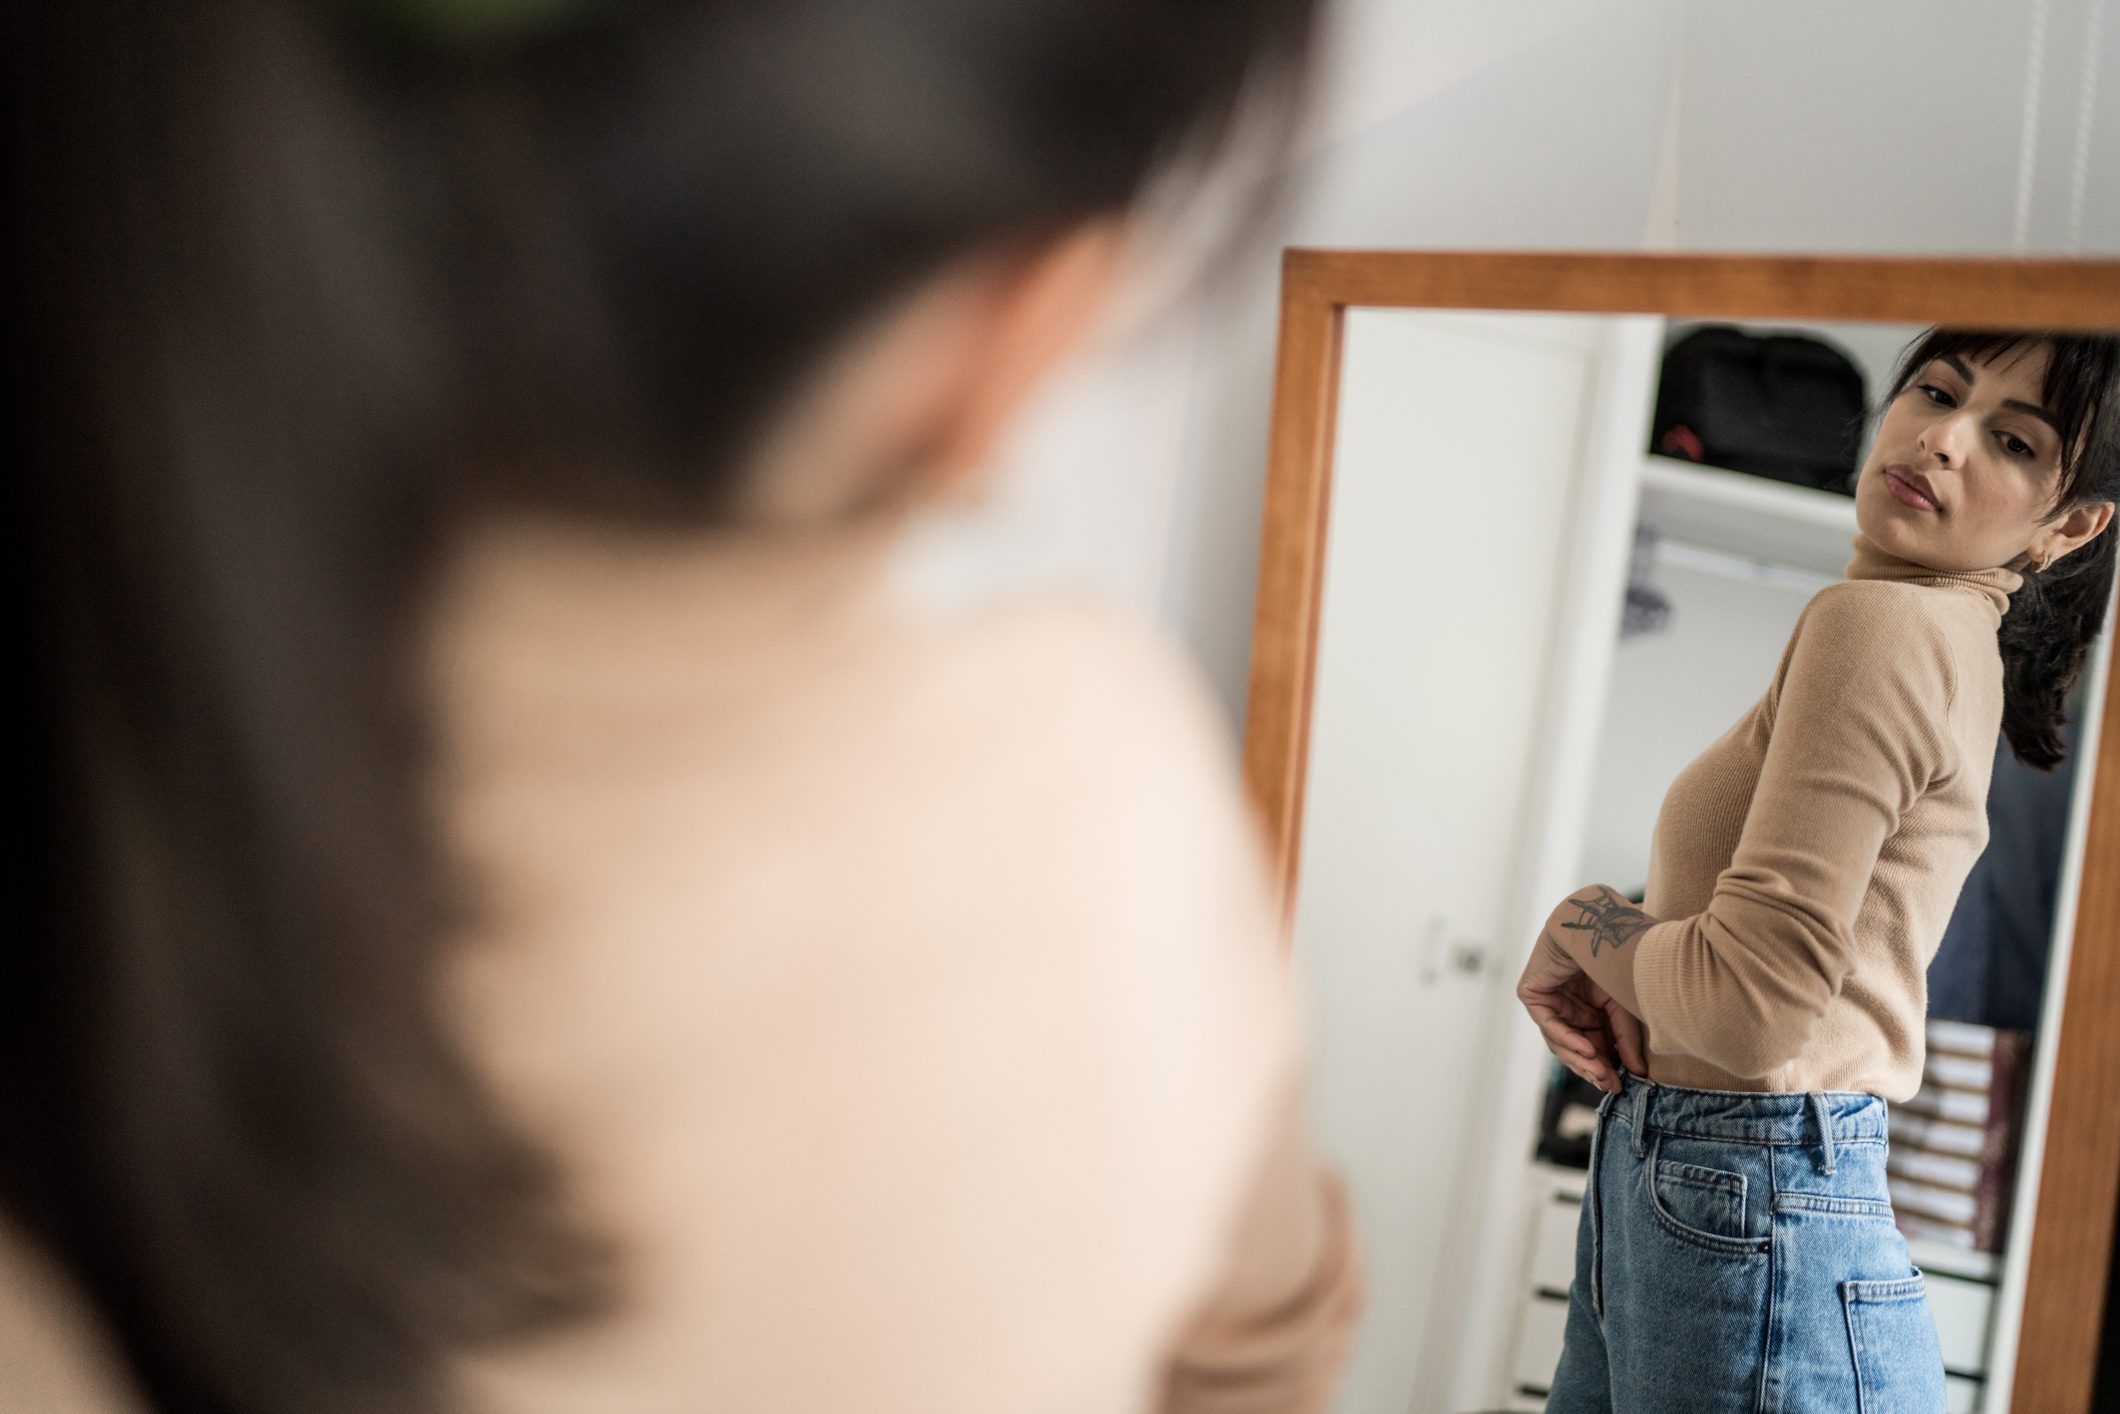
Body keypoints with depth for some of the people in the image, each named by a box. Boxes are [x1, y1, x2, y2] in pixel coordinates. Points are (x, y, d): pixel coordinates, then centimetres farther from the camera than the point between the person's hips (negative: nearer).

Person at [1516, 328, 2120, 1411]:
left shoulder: (1884, 621, -16)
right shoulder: (1952, 640, 14)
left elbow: (1755, 1005, -22)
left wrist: (1585, 922, -3)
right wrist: (1614, 976, -1)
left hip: (1748, 1224, -9)